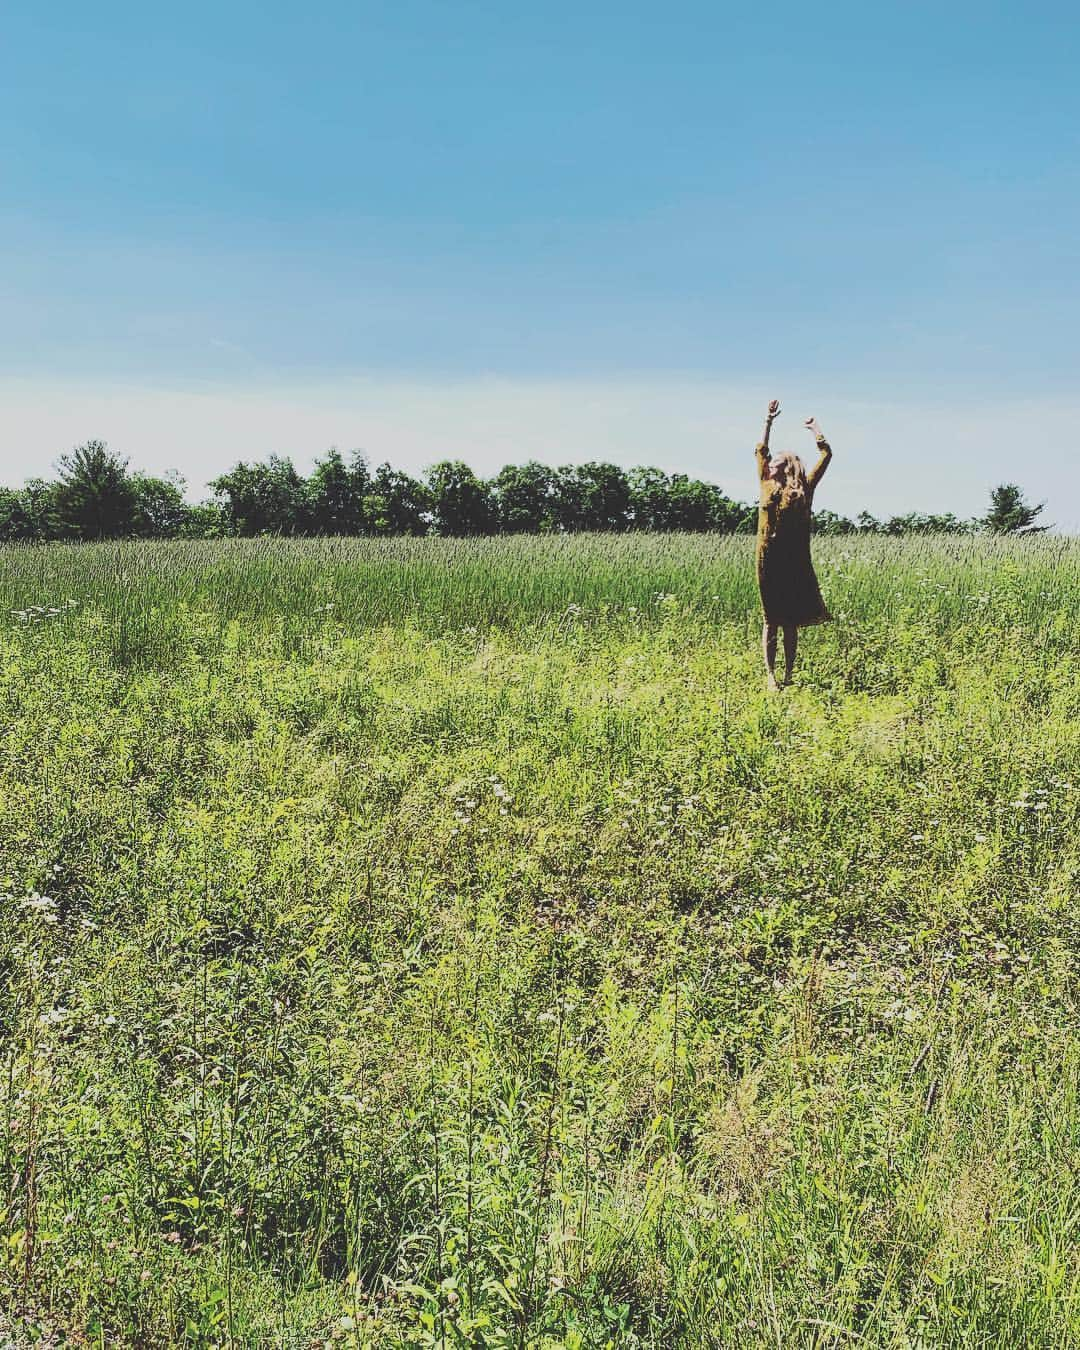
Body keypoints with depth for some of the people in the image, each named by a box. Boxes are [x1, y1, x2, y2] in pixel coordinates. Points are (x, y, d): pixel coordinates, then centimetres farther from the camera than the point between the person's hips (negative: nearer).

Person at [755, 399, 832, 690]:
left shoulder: (804, 488, 7)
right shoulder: (767, 485, 11)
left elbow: (826, 454, 9)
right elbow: (760, 449, 21)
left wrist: (815, 430, 21)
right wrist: (769, 421, 23)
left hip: (796, 561, -1)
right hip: (769, 559, 1)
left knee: (791, 621, 5)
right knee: (771, 620, 3)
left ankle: (788, 674, 12)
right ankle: (771, 675, 4)